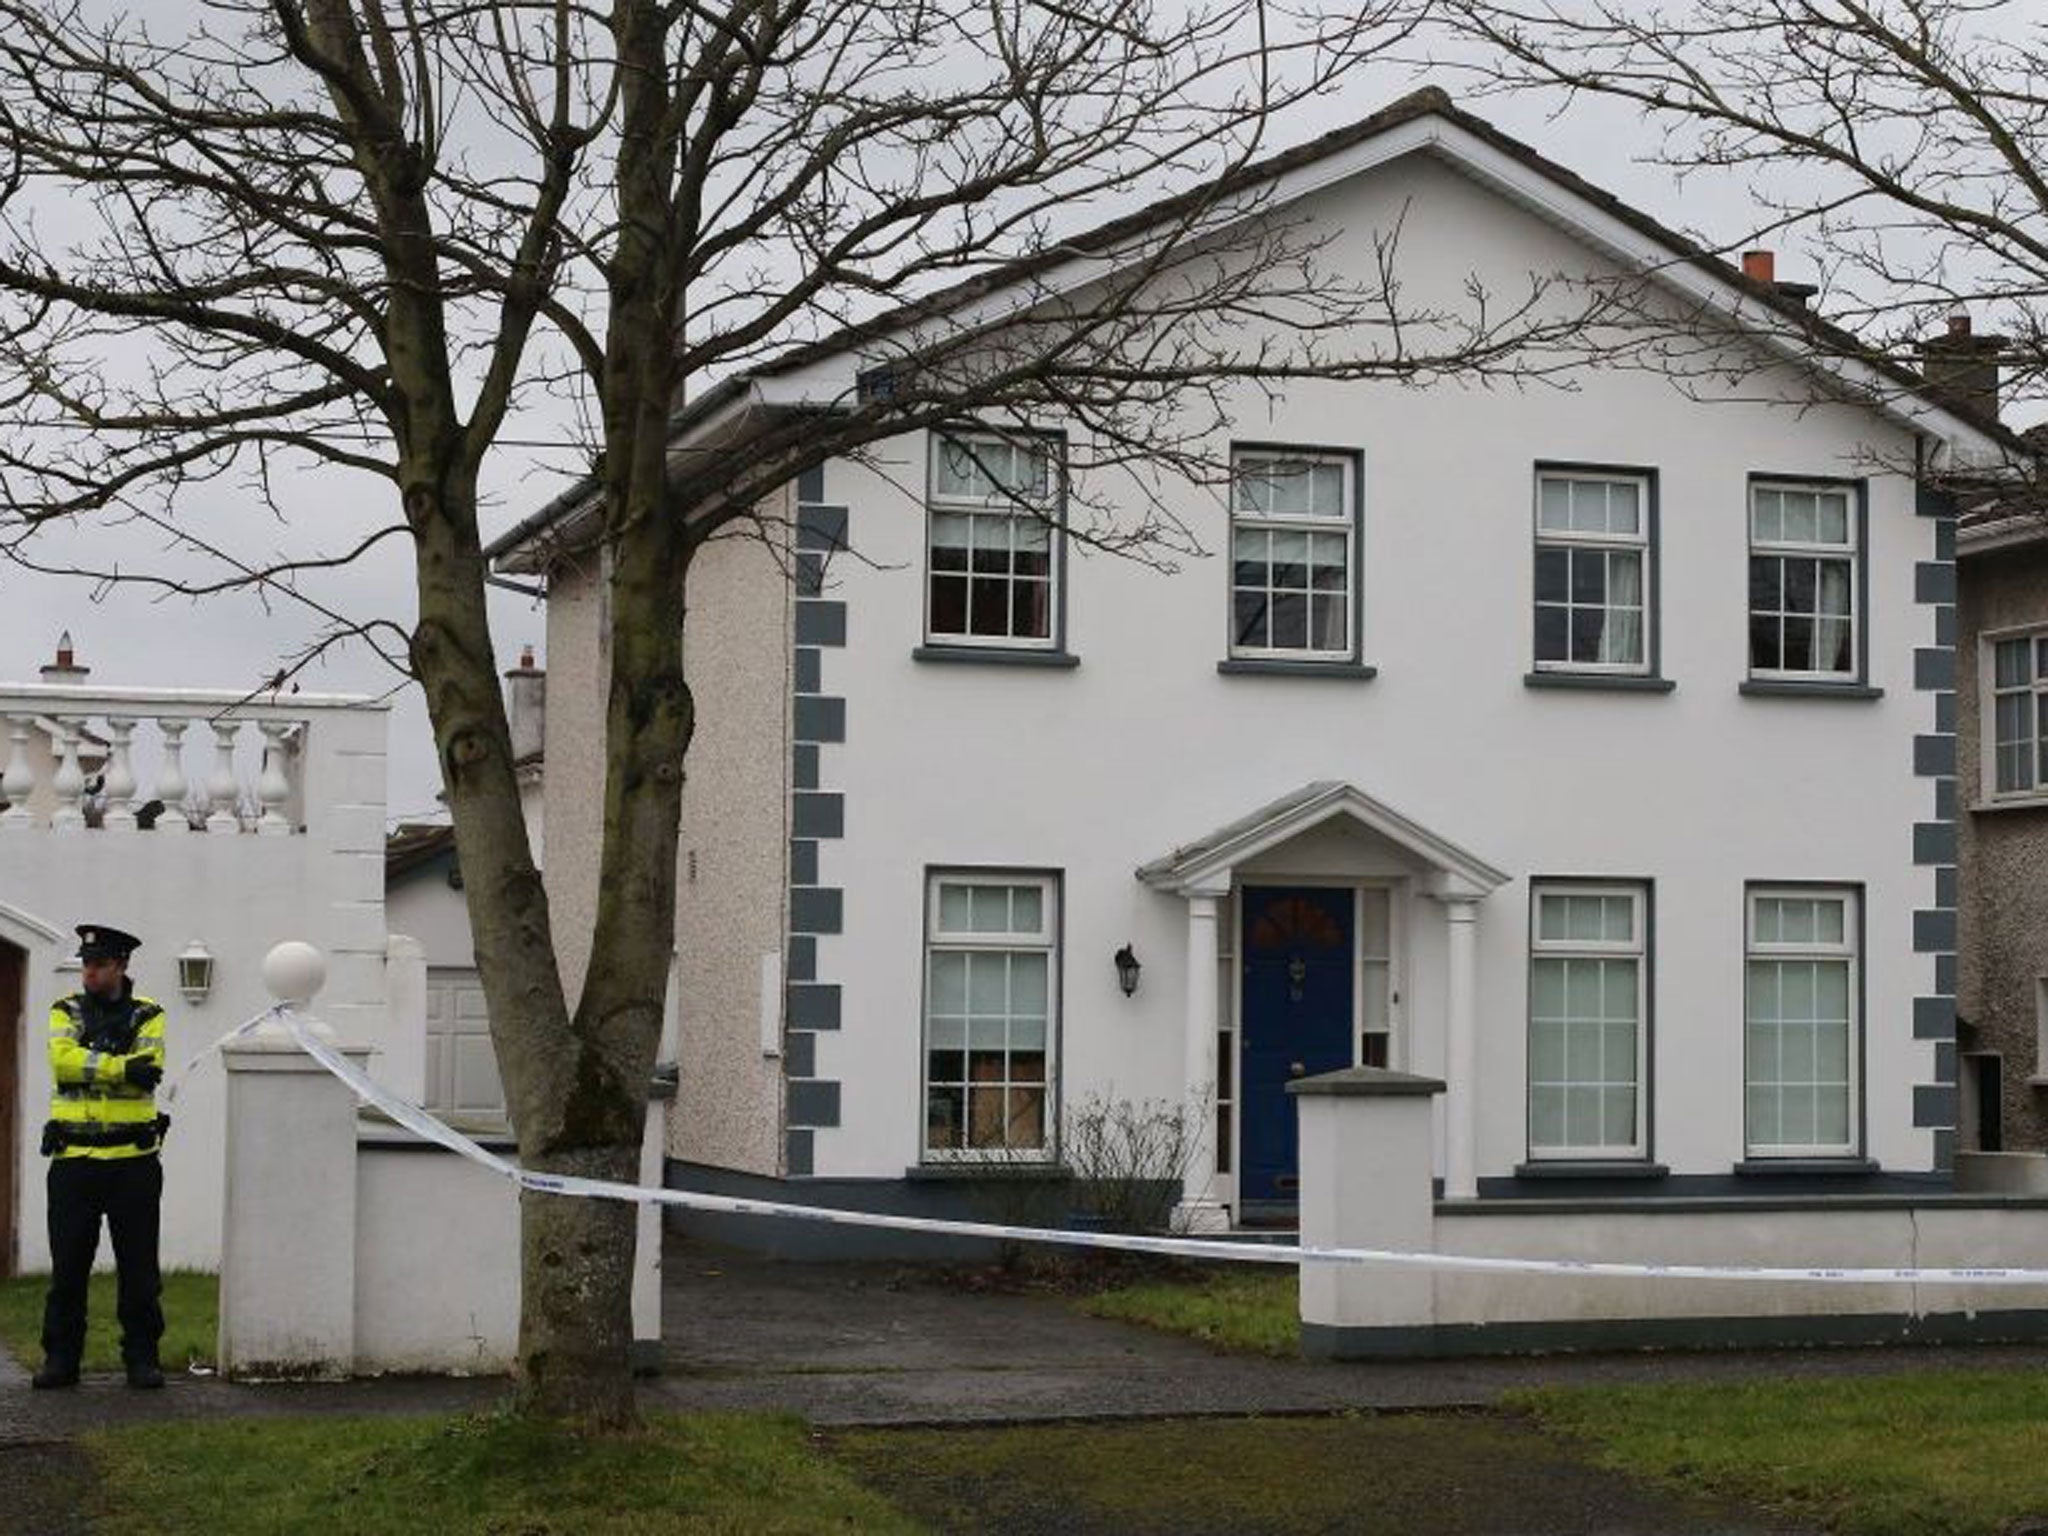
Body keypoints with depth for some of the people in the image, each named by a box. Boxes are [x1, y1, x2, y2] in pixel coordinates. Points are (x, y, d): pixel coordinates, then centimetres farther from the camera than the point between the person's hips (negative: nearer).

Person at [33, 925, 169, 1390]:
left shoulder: (147, 1016, 6)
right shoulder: (66, 1012, 8)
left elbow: (150, 1069, -12)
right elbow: (62, 1059, -12)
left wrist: (88, 1065, -19)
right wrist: (123, 1067, -21)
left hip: (133, 1159, -1)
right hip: (73, 1160, 1)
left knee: (139, 1268, 3)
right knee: (68, 1267, 4)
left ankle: (142, 1358, 11)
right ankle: (60, 1359, 13)